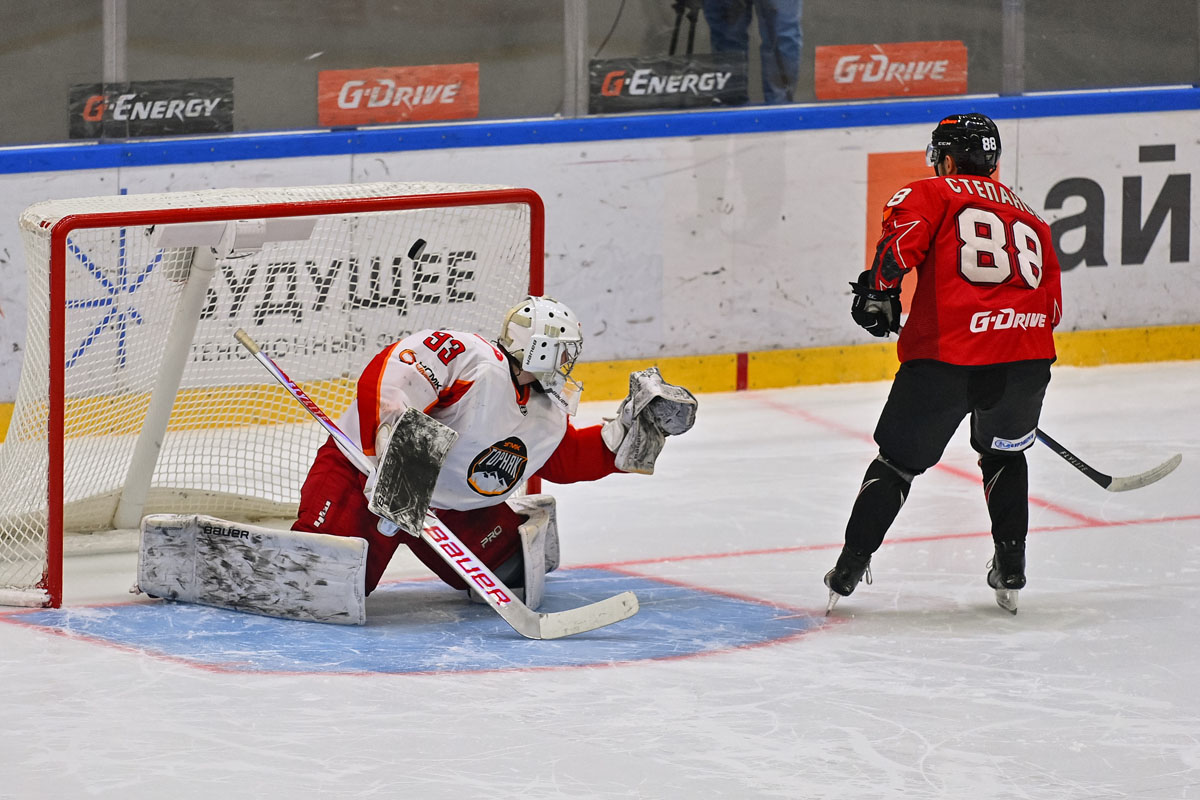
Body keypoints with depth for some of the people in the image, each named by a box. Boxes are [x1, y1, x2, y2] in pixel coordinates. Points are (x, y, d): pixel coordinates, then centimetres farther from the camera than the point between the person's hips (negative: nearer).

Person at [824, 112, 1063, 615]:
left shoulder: (932, 194, 13)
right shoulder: (1030, 219, 26)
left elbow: (904, 234, -9)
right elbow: (1050, 306, 26)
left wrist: (878, 290, -3)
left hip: (946, 356, -3)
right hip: (1026, 357, 3)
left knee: (899, 460, 13)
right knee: (1004, 455, 29)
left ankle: (849, 570, 9)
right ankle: (1010, 571, 22)